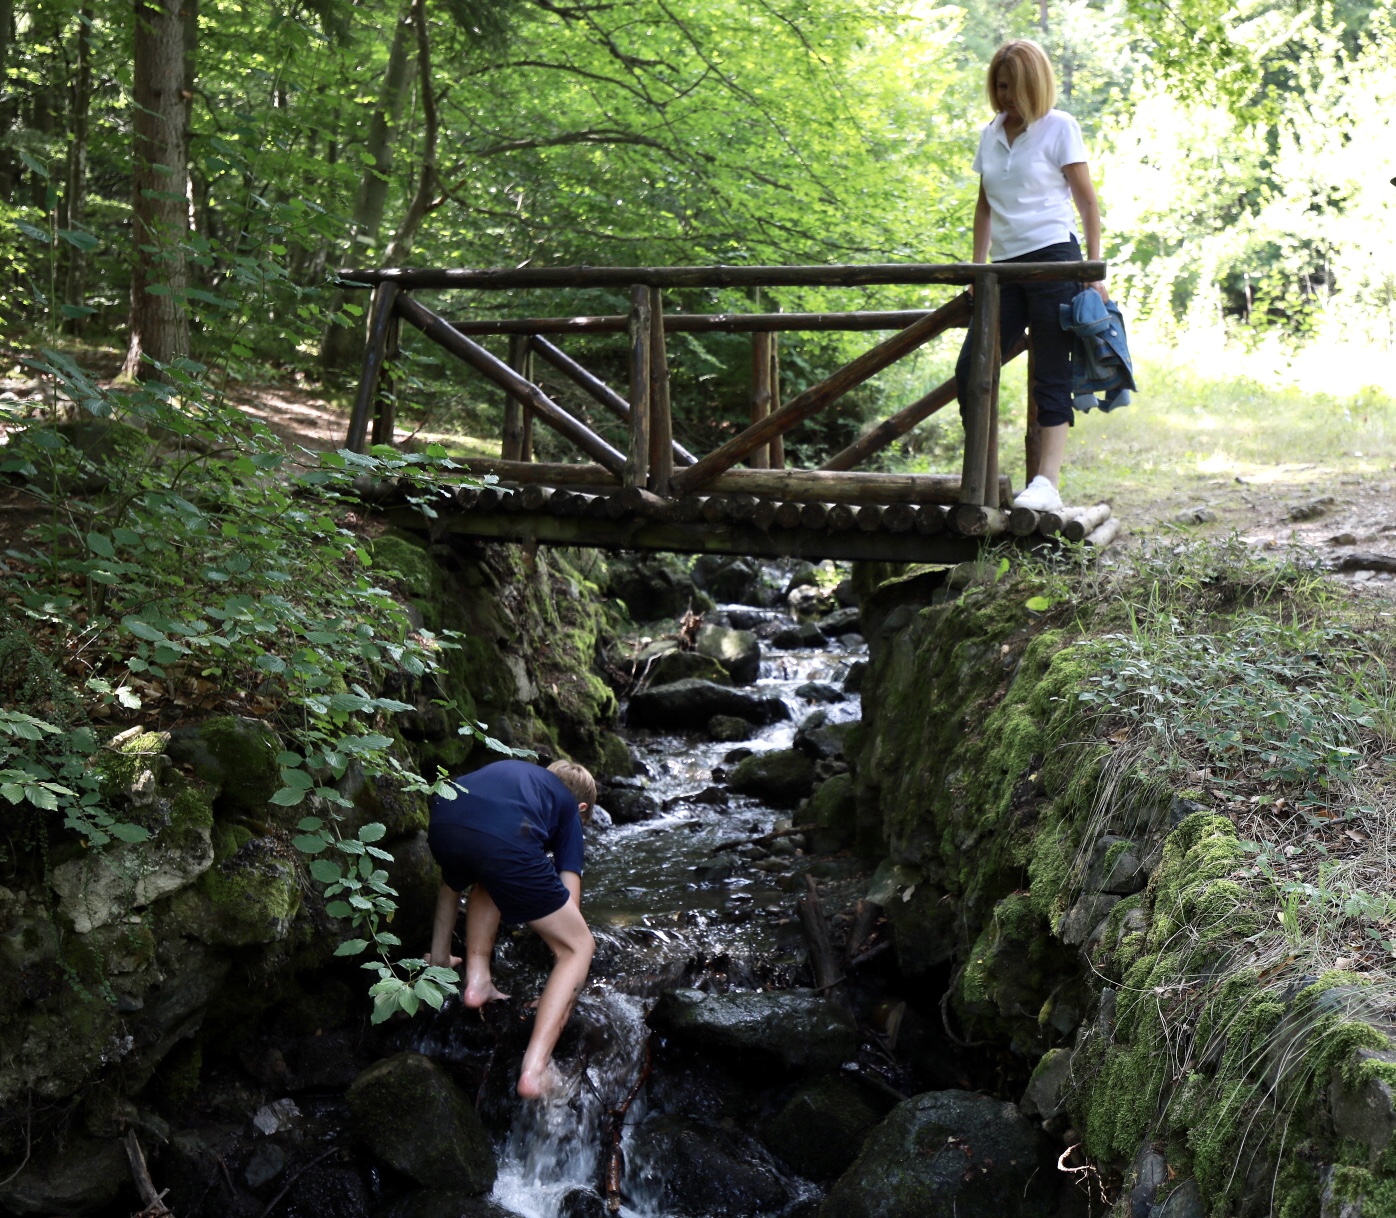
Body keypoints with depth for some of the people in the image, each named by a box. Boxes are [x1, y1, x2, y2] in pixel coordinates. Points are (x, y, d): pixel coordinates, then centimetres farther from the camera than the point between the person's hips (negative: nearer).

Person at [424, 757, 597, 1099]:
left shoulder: (507, 770, 42)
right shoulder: (568, 808, 31)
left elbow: (450, 879, 47)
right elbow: (569, 899, 25)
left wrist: (440, 955, 55)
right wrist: (558, 998, 36)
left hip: (442, 823, 5)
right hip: (504, 839, -5)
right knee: (579, 946, 13)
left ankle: (476, 979, 25)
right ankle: (534, 1069, 0)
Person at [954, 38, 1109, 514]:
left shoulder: (1058, 127, 0)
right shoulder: (990, 135, 15)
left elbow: (1087, 201, -1)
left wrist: (1093, 272, -7)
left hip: (1053, 260, -6)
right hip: (1007, 267, 6)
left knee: (1051, 376, -6)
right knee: (971, 369, -4)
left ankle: (1047, 483, -7)